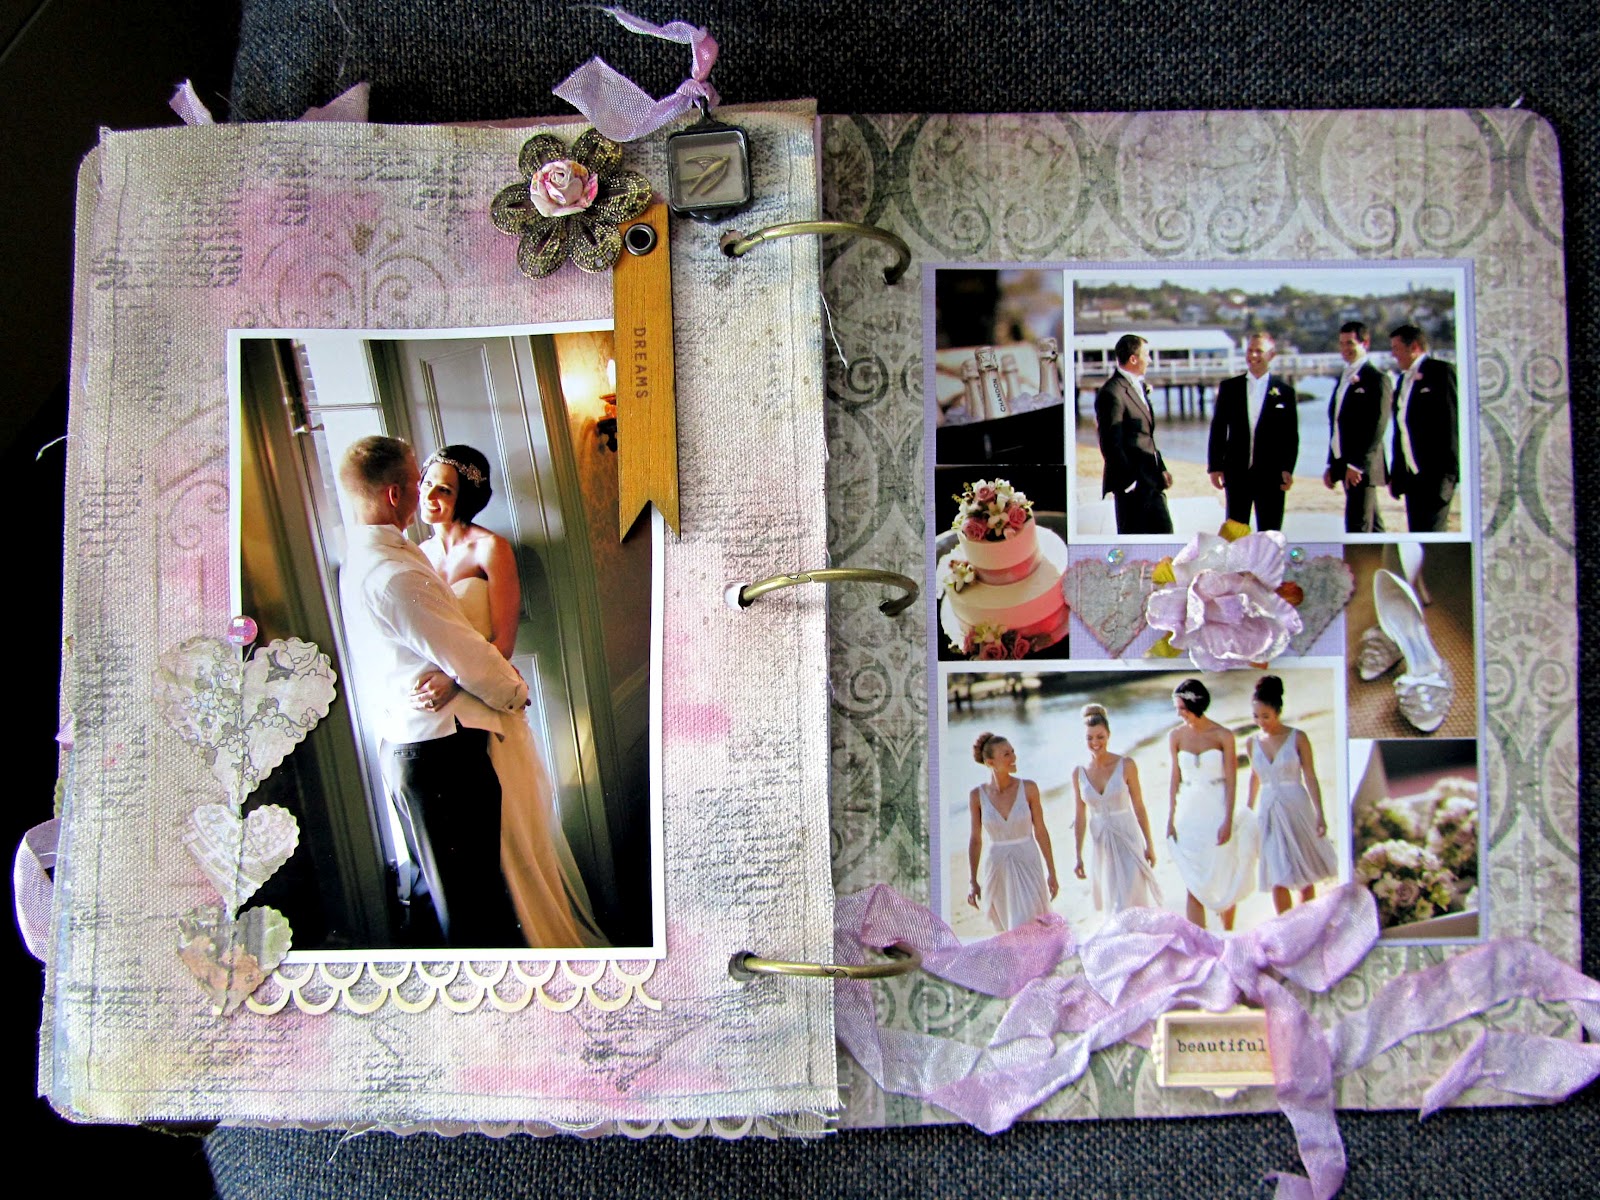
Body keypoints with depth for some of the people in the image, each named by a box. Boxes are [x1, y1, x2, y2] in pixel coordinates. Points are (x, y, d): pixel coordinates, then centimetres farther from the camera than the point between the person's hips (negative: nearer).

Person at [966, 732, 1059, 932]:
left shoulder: (1028, 788, -7)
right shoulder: (978, 795, -6)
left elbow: (1040, 831, 0)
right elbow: (975, 840, 2)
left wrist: (1052, 873, 2)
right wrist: (973, 882, 1)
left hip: (1028, 866, -1)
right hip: (996, 868, 2)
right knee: (1006, 934, 16)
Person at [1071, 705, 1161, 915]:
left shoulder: (1126, 765, -10)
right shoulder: (1079, 772, -2)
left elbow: (1139, 807, -3)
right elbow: (1080, 816, 3)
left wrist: (1149, 845, 0)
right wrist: (1078, 856, 4)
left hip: (1127, 840, -3)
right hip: (1100, 843, 3)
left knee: (1127, 906, -5)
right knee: (1110, 903, 14)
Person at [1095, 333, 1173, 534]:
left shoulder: (1139, 387, 16)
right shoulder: (1112, 393, -15)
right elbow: (1111, 443, -19)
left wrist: (1161, 469, 12)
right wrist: (1128, 481, -18)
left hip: (1152, 480, 9)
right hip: (1132, 482, -9)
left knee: (1164, 532, 12)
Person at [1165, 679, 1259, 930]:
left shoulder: (1223, 736, -8)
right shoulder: (1176, 736, 1)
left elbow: (1231, 781, -7)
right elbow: (1175, 778, 6)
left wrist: (1228, 820, -12)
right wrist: (1171, 816, 3)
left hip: (1217, 811, -2)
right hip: (1189, 813, 2)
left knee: (1223, 878, 7)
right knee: (1194, 883, 0)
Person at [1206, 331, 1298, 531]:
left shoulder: (1284, 391, 3)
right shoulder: (1228, 387, 6)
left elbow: (1291, 435, 2)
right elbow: (1217, 429, 5)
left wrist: (1288, 469, -6)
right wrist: (1214, 466, 0)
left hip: (1271, 473, -1)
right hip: (1237, 472, 1)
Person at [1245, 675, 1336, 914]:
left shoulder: (1298, 738, -6)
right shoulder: (1253, 742, 3)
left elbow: (1310, 777, -4)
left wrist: (1319, 814, -7)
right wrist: (1247, 810, 21)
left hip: (1297, 808, -2)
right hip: (1269, 811, 2)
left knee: (1305, 875, 7)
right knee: (1278, 879, -2)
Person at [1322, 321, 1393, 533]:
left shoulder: (1378, 379, -8)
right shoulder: (1343, 379, 17)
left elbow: (1377, 427, -15)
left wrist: (1357, 465, -19)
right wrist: (1332, 465, 15)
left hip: (1363, 467, -8)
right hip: (1345, 465, 8)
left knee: (1357, 526, -9)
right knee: (1372, 527, 14)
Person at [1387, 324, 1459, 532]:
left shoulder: (1441, 372, -6)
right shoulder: (1404, 378, 18)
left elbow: (1451, 421, -12)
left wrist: (1448, 472, -17)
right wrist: (1395, 474, 17)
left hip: (1434, 474, -8)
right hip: (1412, 475, 8)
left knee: (1431, 533, -11)